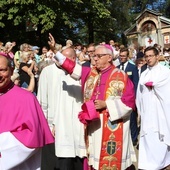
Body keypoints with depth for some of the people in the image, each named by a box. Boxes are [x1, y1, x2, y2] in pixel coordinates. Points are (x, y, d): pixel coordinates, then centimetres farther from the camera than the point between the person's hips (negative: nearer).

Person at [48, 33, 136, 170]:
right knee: (95, 158, 14)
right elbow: (72, 66, 3)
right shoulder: (90, 73, 8)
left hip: (112, 127, -5)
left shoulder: (121, 77, -7)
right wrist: (55, 50, -5)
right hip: (93, 125, 5)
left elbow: (129, 102, -9)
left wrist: (106, 104, -16)